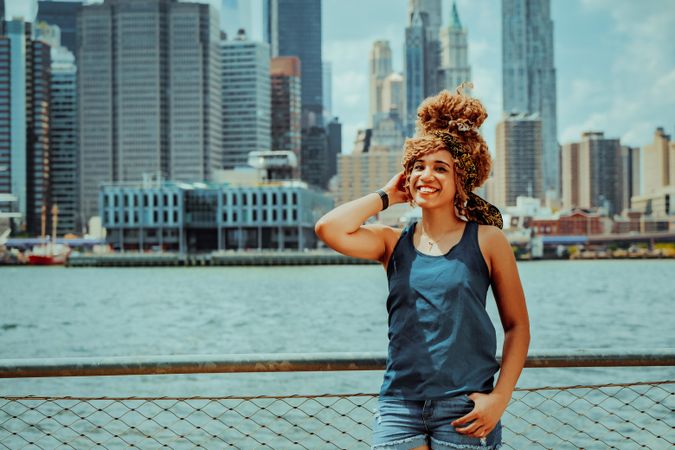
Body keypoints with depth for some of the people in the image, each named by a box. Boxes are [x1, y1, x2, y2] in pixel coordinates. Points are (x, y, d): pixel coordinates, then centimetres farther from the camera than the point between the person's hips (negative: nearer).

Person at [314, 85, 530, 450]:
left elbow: (517, 325, 4)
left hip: (464, 405, -1)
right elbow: (328, 228, -10)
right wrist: (386, 195, 2)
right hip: (400, 403, 2)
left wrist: (500, 397, -7)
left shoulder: (487, 240, 2)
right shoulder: (393, 242, 7)